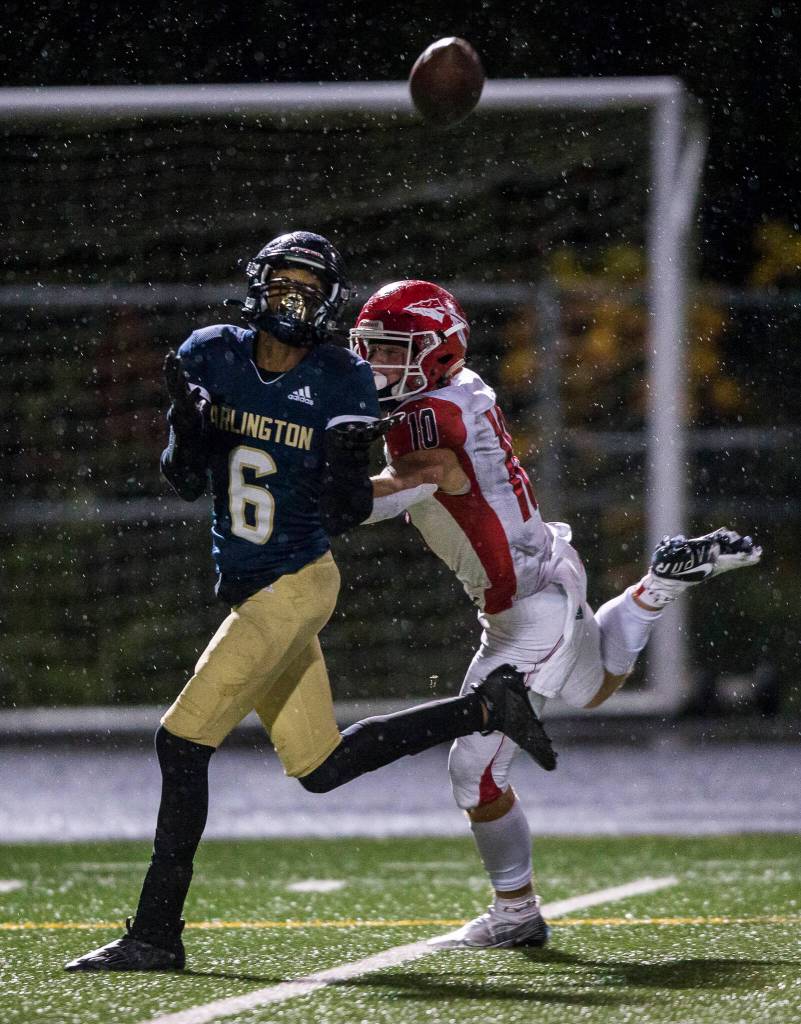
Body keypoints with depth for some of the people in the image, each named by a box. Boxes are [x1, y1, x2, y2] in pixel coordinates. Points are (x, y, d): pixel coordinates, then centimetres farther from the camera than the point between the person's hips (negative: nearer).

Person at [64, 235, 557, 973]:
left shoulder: (342, 383, -10)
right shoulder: (211, 357, 1)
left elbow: (344, 516, -7)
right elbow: (186, 483, 2)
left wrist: (349, 461, -27)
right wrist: (188, 421, -17)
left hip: (297, 584, -7)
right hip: (250, 592, 7)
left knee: (183, 741, -11)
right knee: (320, 767, 15)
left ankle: (157, 934, -5)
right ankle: (484, 710, 29)